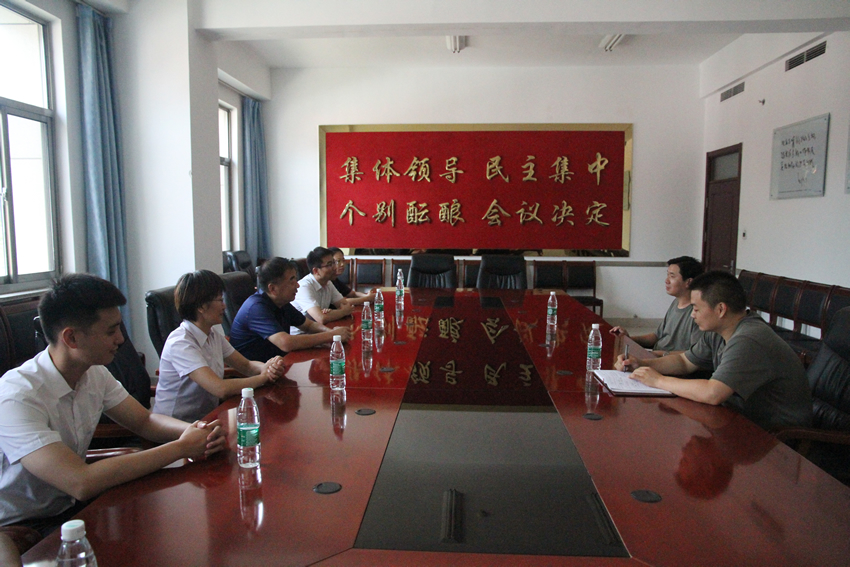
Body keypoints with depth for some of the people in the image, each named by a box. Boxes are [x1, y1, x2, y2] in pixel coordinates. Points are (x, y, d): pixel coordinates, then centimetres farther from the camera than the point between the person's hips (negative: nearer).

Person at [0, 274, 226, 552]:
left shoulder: (94, 373, -4)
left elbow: (144, 421, 3)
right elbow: (81, 482, -37)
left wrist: (196, 431, -19)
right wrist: (180, 447, -31)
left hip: (72, 506, 8)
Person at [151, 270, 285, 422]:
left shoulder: (213, 335, 5)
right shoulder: (180, 343, -22)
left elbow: (246, 366, 9)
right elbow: (220, 389, -30)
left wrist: (268, 367, -14)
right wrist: (264, 377, -17)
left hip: (206, 418, 8)